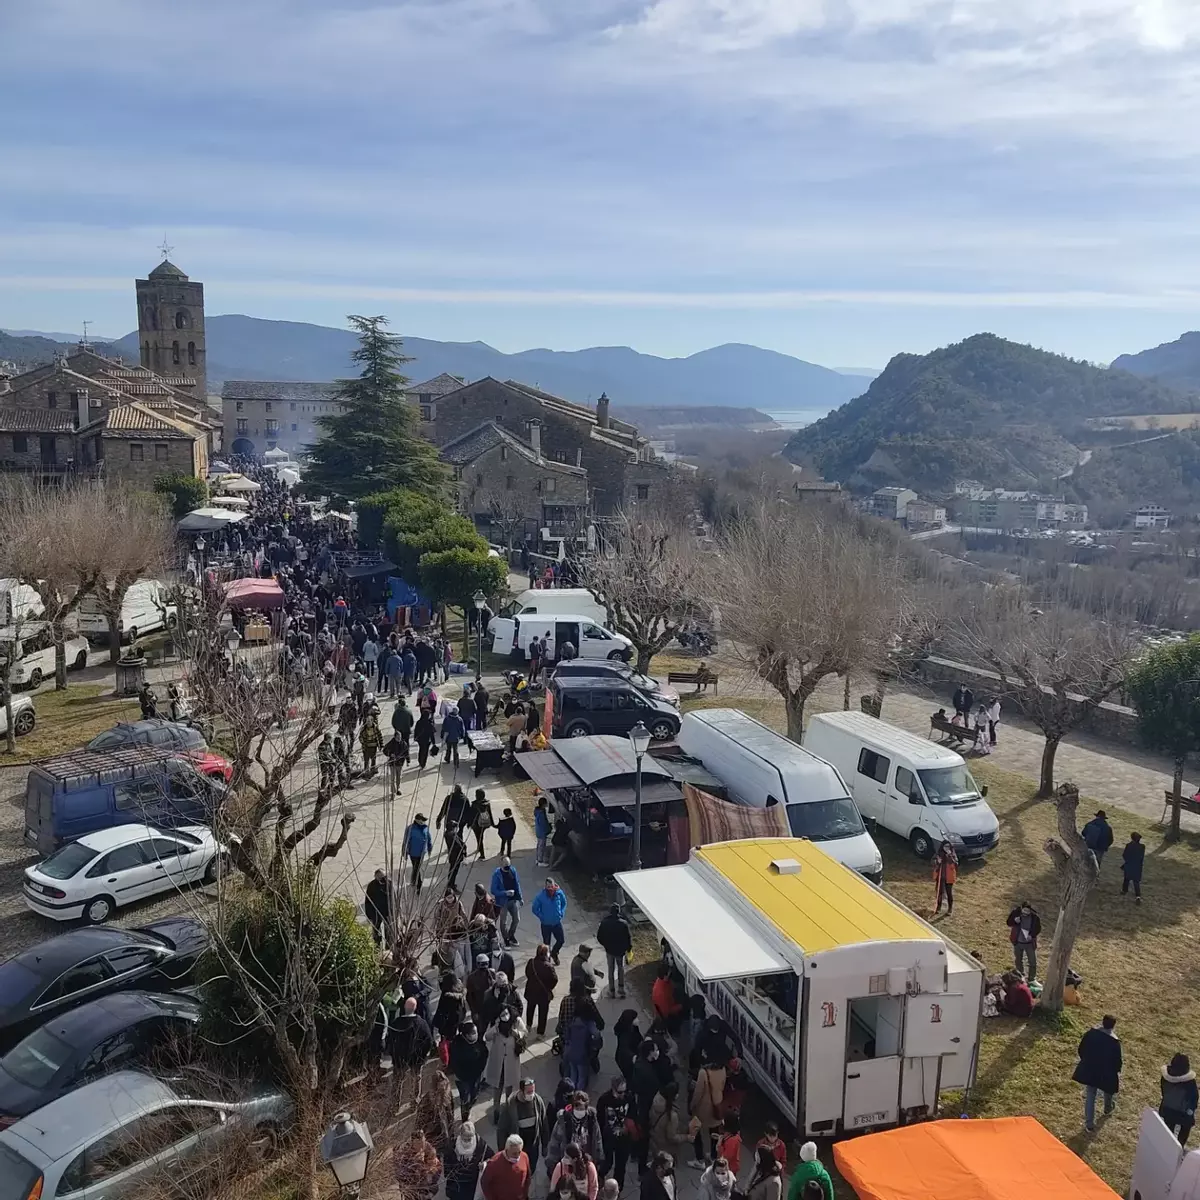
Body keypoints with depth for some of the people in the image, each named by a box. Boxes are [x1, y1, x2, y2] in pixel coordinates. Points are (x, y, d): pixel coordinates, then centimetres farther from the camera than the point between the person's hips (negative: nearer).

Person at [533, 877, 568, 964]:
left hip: (557, 923, 2)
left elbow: (564, 903, 8)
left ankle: (554, 953, 37)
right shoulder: (540, 896, -20)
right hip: (546, 924, -2)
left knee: (561, 940, 9)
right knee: (547, 943, 10)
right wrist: (542, 917, -11)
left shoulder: (559, 893, -13)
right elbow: (534, 909, -7)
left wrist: (561, 913, -1)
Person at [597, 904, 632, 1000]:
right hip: (620, 950, -1)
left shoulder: (604, 923, -15)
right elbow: (629, 937, -15)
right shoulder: (623, 923, -20)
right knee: (621, 969, 21)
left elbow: (599, 936, -6)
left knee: (611, 970, 16)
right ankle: (621, 990, 21)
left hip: (609, 950, 1)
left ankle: (612, 992, 21)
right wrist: (629, 947, 4)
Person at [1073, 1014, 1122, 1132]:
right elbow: (1117, 1060, -15)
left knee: (1089, 1097, 13)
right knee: (1109, 1090, 31)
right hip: (1107, 1073, -2)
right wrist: (1117, 1071, 7)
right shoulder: (1114, 1042, -25)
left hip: (1089, 1071, 2)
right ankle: (1108, 1108, 59)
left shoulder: (1090, 1033, -13)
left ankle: (1089, 1124, 14)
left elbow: (1081, 1050, -2)